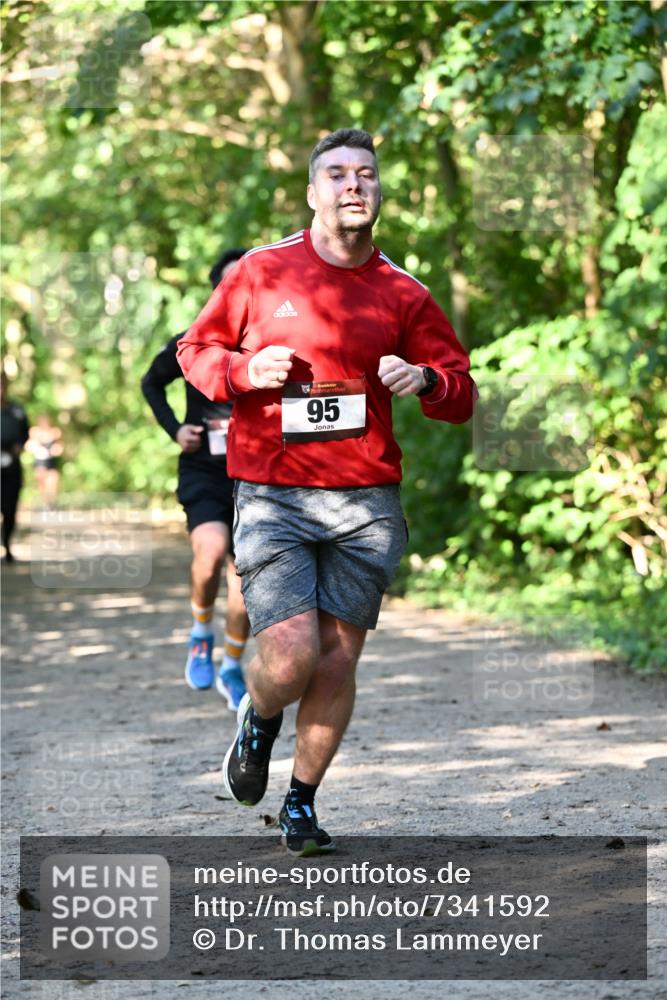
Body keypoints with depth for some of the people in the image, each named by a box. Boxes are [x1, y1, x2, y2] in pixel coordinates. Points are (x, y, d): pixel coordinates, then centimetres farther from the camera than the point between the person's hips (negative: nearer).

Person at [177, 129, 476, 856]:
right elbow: (195, 350, 14)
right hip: (271, 496, -2)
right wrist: (246, 371, -7)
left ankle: (302, 803, 22)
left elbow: (460, 393, 13)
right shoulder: (261, 272, 3)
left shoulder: (403, 294, 7)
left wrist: (425, 380, -10)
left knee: (337, 661, 3)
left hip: (366, 502, 2)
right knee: (290, 658, -13)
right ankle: (258, 719, 23)